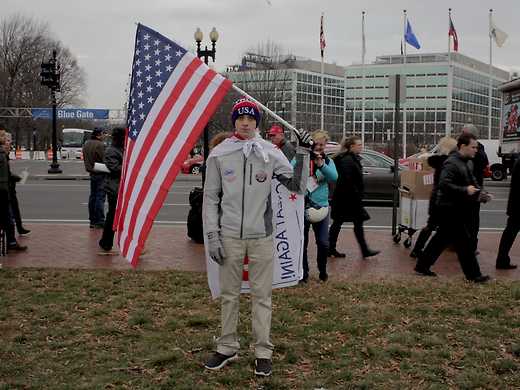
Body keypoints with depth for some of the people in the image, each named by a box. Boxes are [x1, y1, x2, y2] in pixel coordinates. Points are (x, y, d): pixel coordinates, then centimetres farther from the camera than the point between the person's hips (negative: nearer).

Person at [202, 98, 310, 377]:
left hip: (261, 236, 0)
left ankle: (263, 352, 15)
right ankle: (227, 348, 23)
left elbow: (297, 186, -1)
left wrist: (303, 154, -12)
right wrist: (212, 235, -3)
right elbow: (211, 197, 3)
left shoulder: (271, 153, 0)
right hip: (229, 237, 1)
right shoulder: (219, 154, 0)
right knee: (228, 294, 10)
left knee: (262, 295, 5)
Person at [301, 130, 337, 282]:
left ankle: (323, 270, 24)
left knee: (323, 243, 2)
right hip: (302, 205, -1)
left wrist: (321, 165, -26)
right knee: (302, 242, 4)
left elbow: (334, 177, -12)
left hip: (321, 206, 2)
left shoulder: (327, 161, 7)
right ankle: (304, 272, 19)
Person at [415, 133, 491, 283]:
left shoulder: (462, 163, 16)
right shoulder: (452, 164, -18)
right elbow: (444, 184, -28)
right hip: (450, 210, -11)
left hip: (455, 209, 11)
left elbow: (468, 183, 27)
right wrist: (465, 190, -27)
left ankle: (422, 266, 21)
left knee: (441, 239, 14)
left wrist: (478, 195, 13)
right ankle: (473, 275, 4)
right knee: (464, 242, -4)